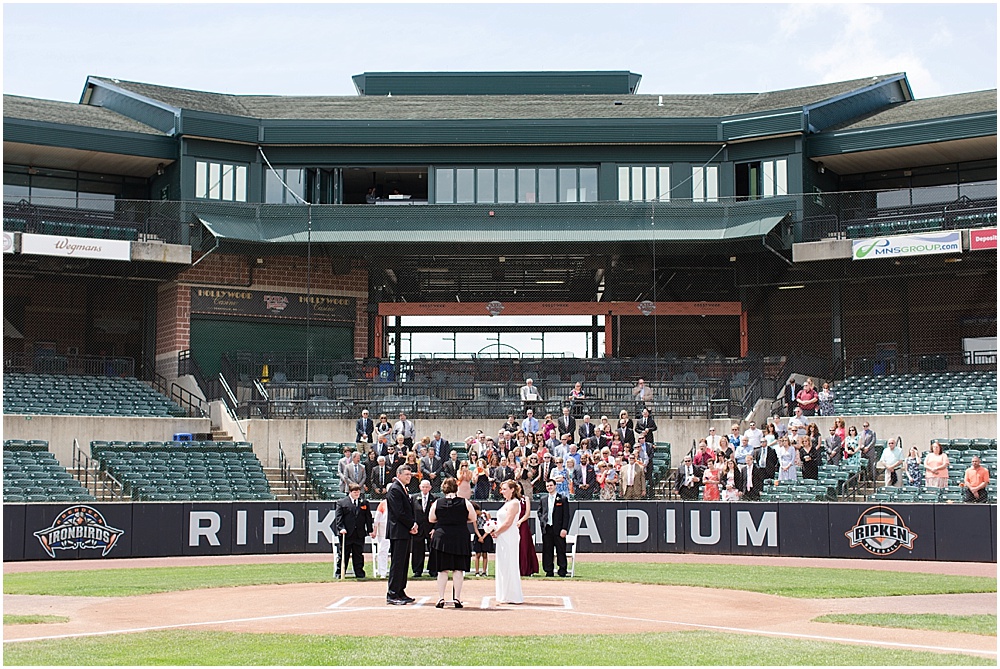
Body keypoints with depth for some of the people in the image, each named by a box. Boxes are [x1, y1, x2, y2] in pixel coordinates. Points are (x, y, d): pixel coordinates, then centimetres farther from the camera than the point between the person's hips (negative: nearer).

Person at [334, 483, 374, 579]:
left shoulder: (364, 503, 11)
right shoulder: (341, 502, 2)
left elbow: (368, 518, 11)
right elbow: (339, 517, -3)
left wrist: (370, 530, 4)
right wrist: (341, 528, -16)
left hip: (360, 535, 3)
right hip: (346, 534, -2)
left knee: (359, 556, 8)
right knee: (343, 555, 5)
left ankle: (360, 574, 12)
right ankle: (339, 574, 12)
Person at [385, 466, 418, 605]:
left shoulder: (403, 489, 19)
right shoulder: (394, 489, -12)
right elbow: (399, 512, -18)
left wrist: (414, 524, 3)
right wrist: (411, 525, -11)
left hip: (406, 532, 10)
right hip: (398, 532, -10)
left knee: (404, 563, 11)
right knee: (397, 563, -9)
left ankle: (400, 592, 16)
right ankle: (392, 595, -6)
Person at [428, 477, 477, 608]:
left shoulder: (437, 503, -1)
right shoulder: (464, 503, -3)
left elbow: (431, 519, 8)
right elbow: (473, 518, 3)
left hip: (441, 537, 1)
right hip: (460, 538, -1)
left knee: (442, 569, 6)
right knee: (458, 569, 5)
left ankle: (441, 599, 4)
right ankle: (457, 598, 4)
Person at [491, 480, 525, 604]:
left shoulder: (513, 503, -12)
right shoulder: (507, 503, 18)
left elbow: (508, 523, -18)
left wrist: (496, 532, -9)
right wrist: (495, 530, 5)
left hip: (509, 538, -10)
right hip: (503, 538, 10)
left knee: (508, 565, -6)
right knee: (502, 566, 11)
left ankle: (511, 597, -2)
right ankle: (505, 596, 15)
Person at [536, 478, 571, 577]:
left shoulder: (563, 499, 1)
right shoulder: (543, 499, 13)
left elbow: (566, 515, -2)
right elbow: (539, 511, 21)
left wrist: (564, 528, -10)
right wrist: (542, 521, 3)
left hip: (558, 529, -3)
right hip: (546, 528, 3)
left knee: (561, 550, -1)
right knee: (547, 550, 4)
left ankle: (562, 571, 6)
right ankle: (549, 571, 9)